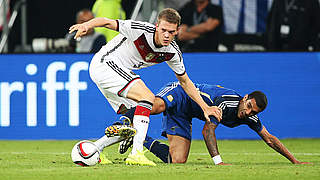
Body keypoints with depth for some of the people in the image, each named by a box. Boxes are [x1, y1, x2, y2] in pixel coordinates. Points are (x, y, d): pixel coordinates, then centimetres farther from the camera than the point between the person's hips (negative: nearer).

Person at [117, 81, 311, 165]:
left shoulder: (250, 117, -6)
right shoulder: (227, 101, -30)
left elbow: (269, 138, 5)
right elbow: (208, 130, -29)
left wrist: (295, 161, 3)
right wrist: (218, 161, -36)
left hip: (183, 116, 7)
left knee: (178, 161, -6)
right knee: (155, 106, -43)